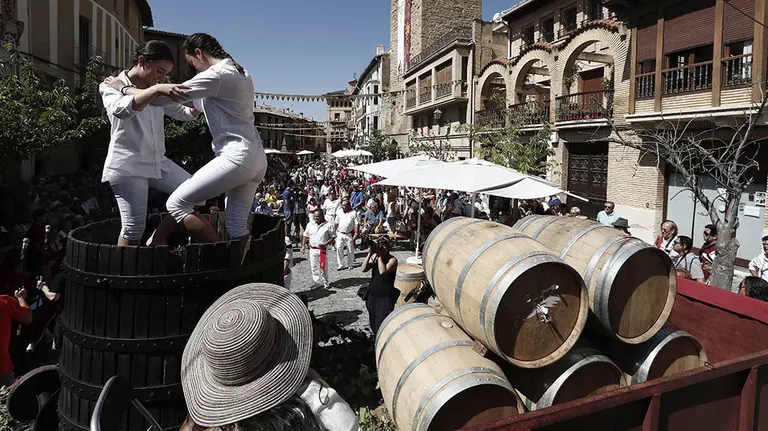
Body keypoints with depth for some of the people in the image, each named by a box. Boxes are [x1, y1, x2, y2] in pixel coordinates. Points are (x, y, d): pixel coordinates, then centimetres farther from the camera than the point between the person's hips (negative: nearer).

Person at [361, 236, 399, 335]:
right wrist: (370, 253, -15)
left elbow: (382, 271, -27)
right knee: (373, 325, 16)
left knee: (381, 326, -8)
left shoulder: (392, 260, -11)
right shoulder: (374, 257, 3)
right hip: (372, 295, 6)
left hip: (386, 298, -6)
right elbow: (364, 269, -9)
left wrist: (380, 255, -20)